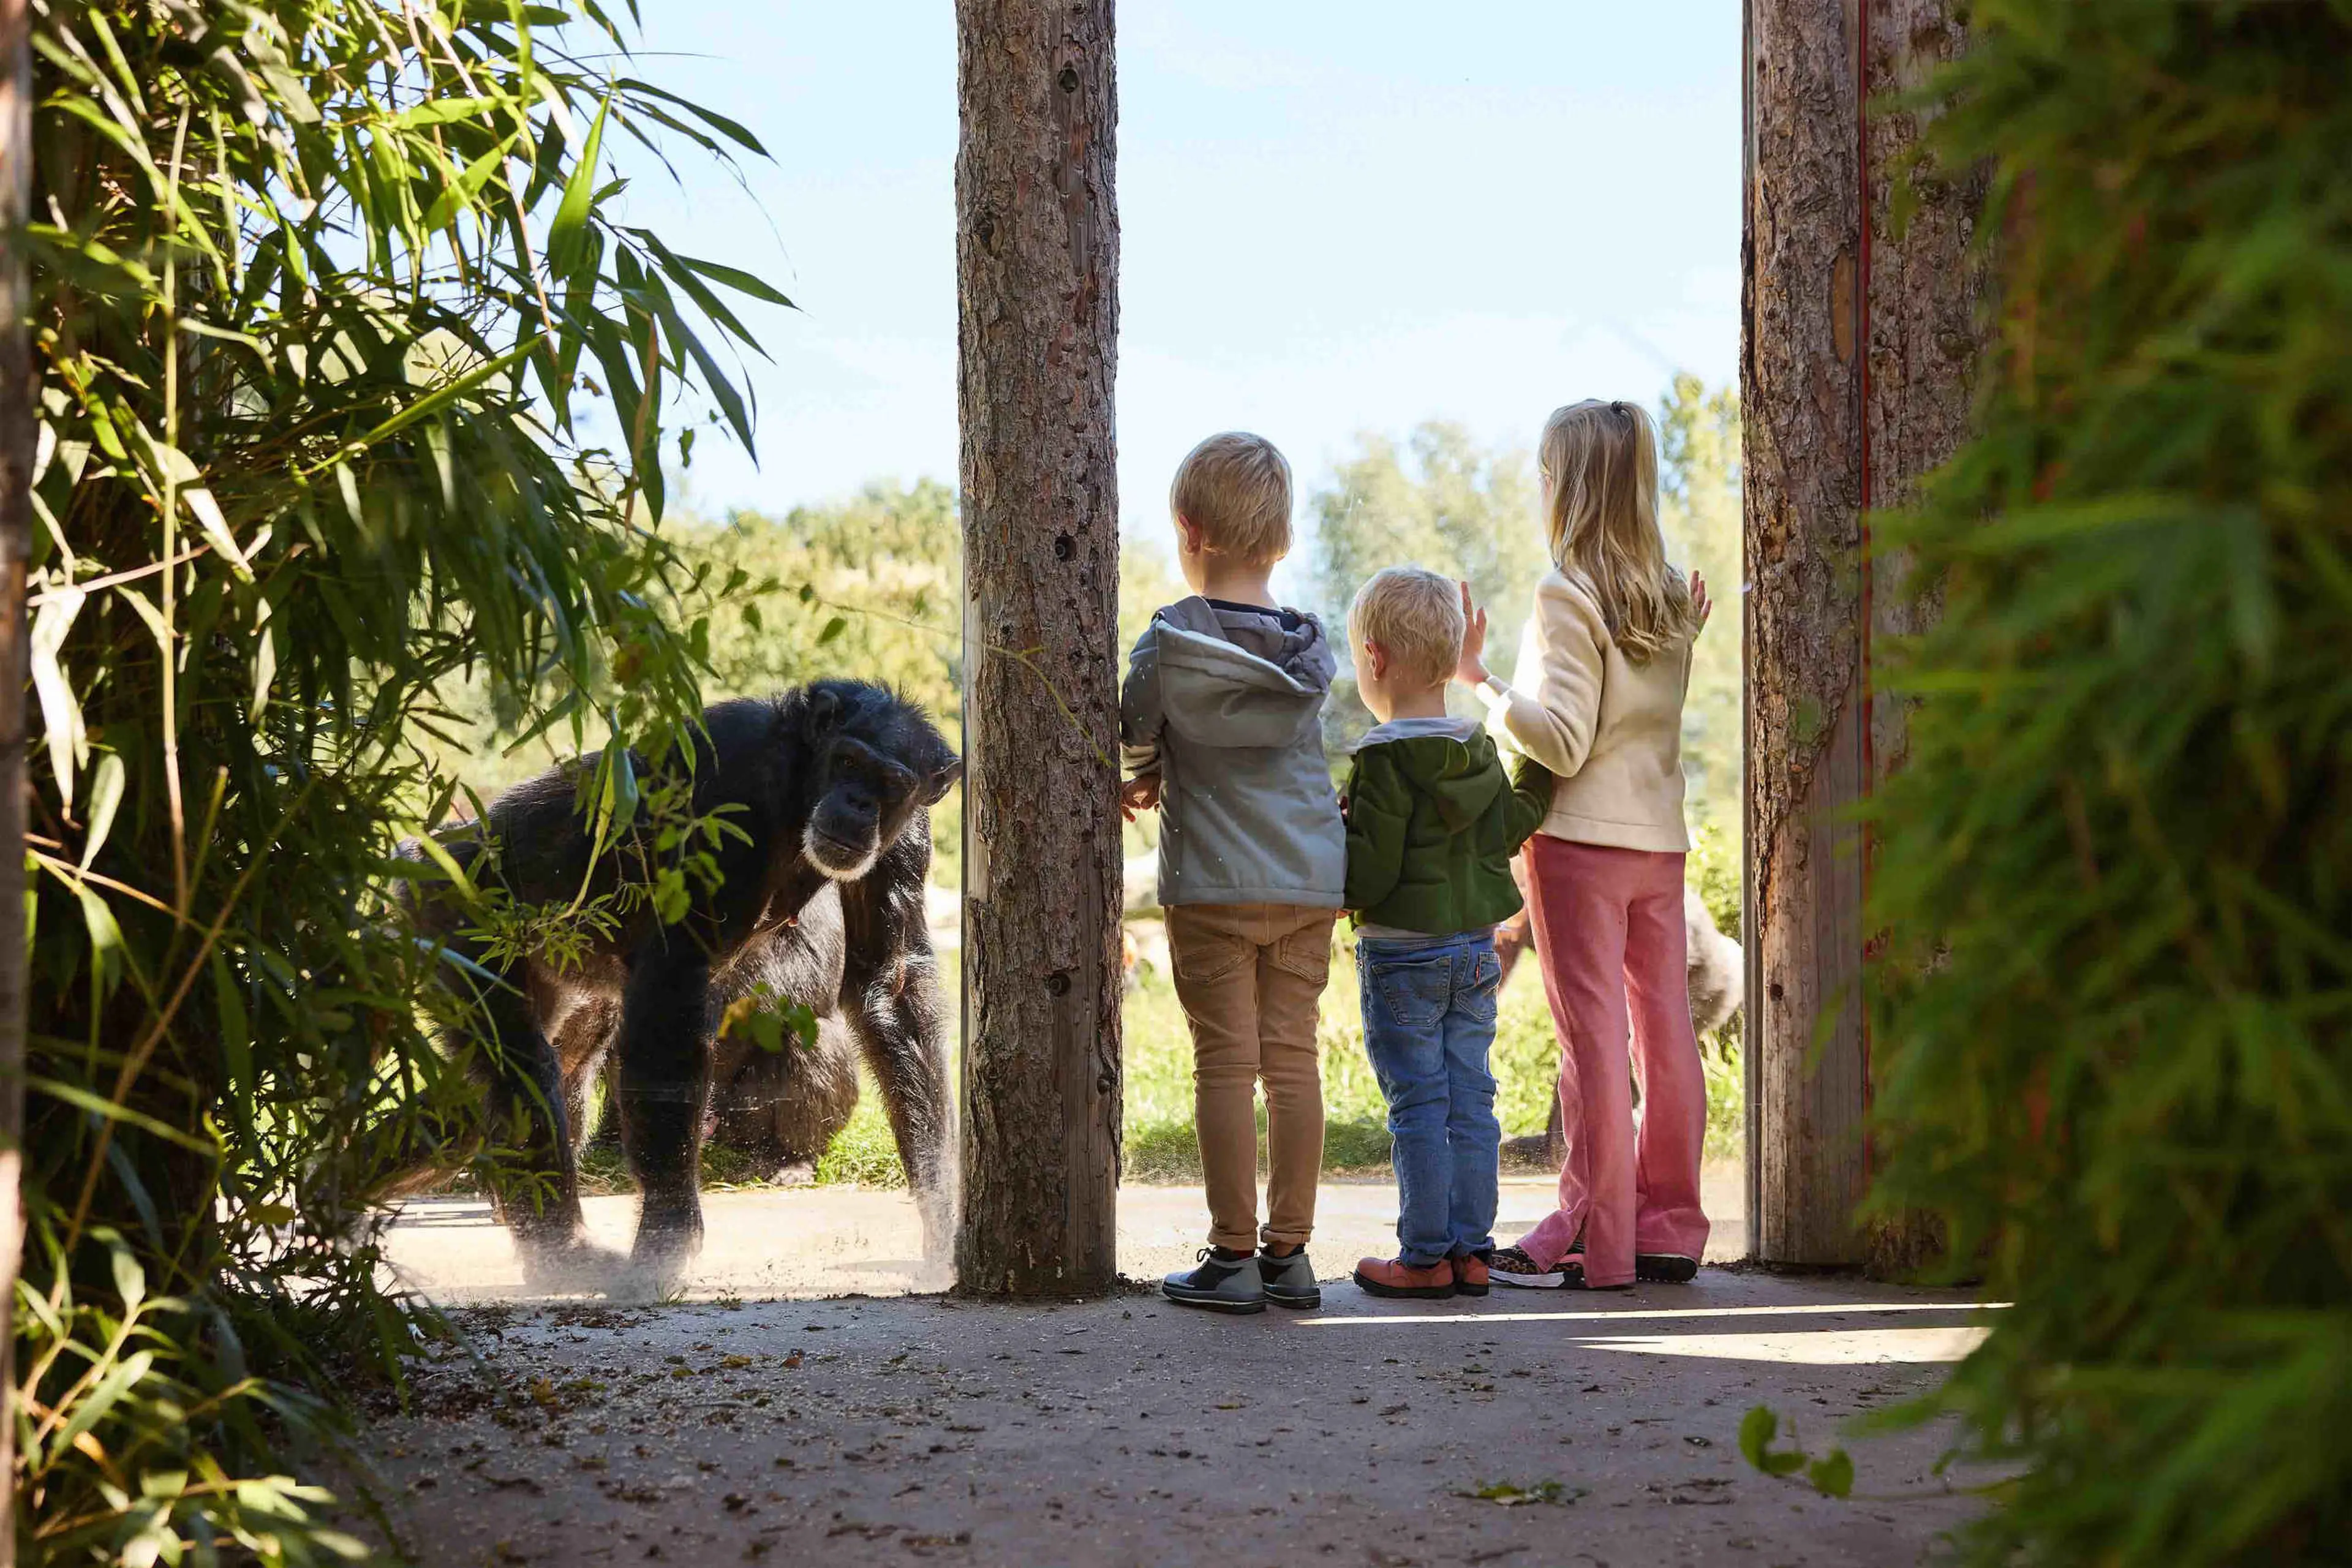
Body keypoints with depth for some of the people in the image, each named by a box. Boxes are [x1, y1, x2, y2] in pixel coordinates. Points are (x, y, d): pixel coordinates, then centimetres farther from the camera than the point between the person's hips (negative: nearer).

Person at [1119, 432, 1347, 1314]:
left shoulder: (1172, 641, -9)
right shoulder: (1309, 649, 5)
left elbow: (1132, 737, 1)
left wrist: (1141, 781, 24)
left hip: (1214, 884, -4)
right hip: (1311, 882, 4)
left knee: (1226, 1065, -1)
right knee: (1294, 1059, 7)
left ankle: (1234, 1256, 1)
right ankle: (1289, 1250, 9)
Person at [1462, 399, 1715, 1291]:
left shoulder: (1568, 594, -12)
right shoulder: (1671, 596, 8)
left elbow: (1563, 741, -17)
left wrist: (1480, 680, -10)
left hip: (1580, 839, -7)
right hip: (1661, 837, 7)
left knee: (1592, 1036, -4)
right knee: (1665, 1032, 8)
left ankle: (1592, 1240, -2)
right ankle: (1667, 1228, 12)